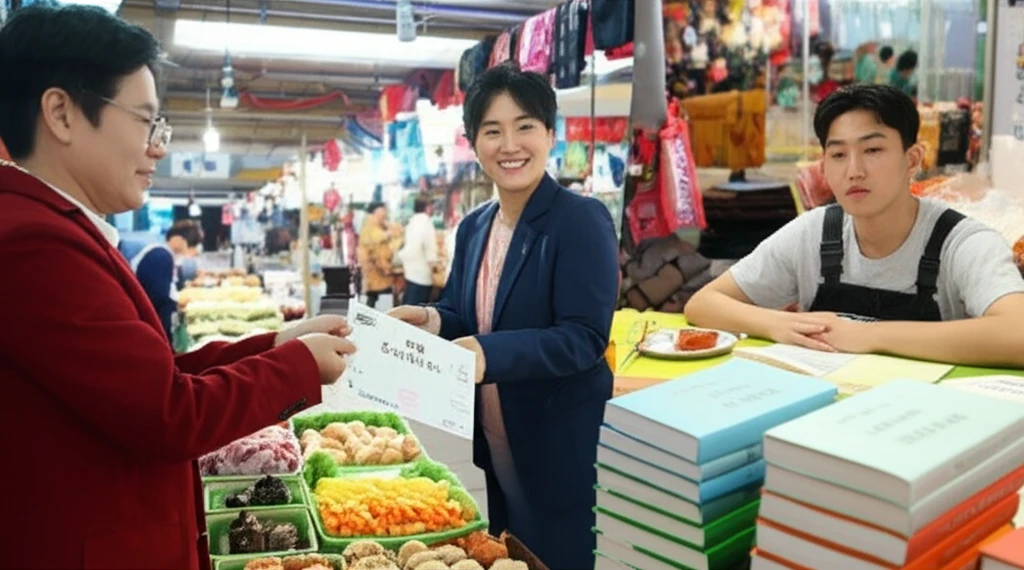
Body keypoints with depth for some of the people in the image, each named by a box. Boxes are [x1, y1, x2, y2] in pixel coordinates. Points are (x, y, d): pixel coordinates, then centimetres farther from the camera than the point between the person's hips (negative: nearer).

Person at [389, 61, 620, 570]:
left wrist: (490, 353, -35)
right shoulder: (473, 227, 6)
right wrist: (432, 319, -13)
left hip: (562, 451, -6)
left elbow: (584, 338, -23)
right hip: (494, 448, 7)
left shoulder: (582, 220, -17)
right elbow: (464, 318, 10)